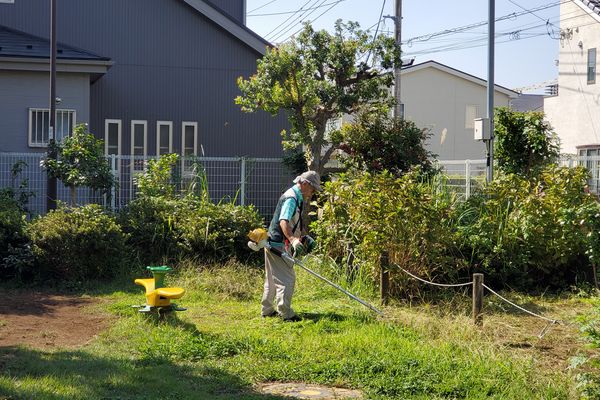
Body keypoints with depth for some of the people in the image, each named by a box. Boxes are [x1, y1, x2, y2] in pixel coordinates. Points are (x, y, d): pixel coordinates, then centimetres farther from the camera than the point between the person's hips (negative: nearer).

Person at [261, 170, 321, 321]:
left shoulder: (296, 198, 16)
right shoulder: (291, 198, -18)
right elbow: (283, 221, -34)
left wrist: (303, 238, 25)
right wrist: (294, 240, -46)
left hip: (274, 244, 11)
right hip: (279, 245, -11)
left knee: (273, 278, 17)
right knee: (287, 278, -9)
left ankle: (267, 310, 26)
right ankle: (286, 313, -9)